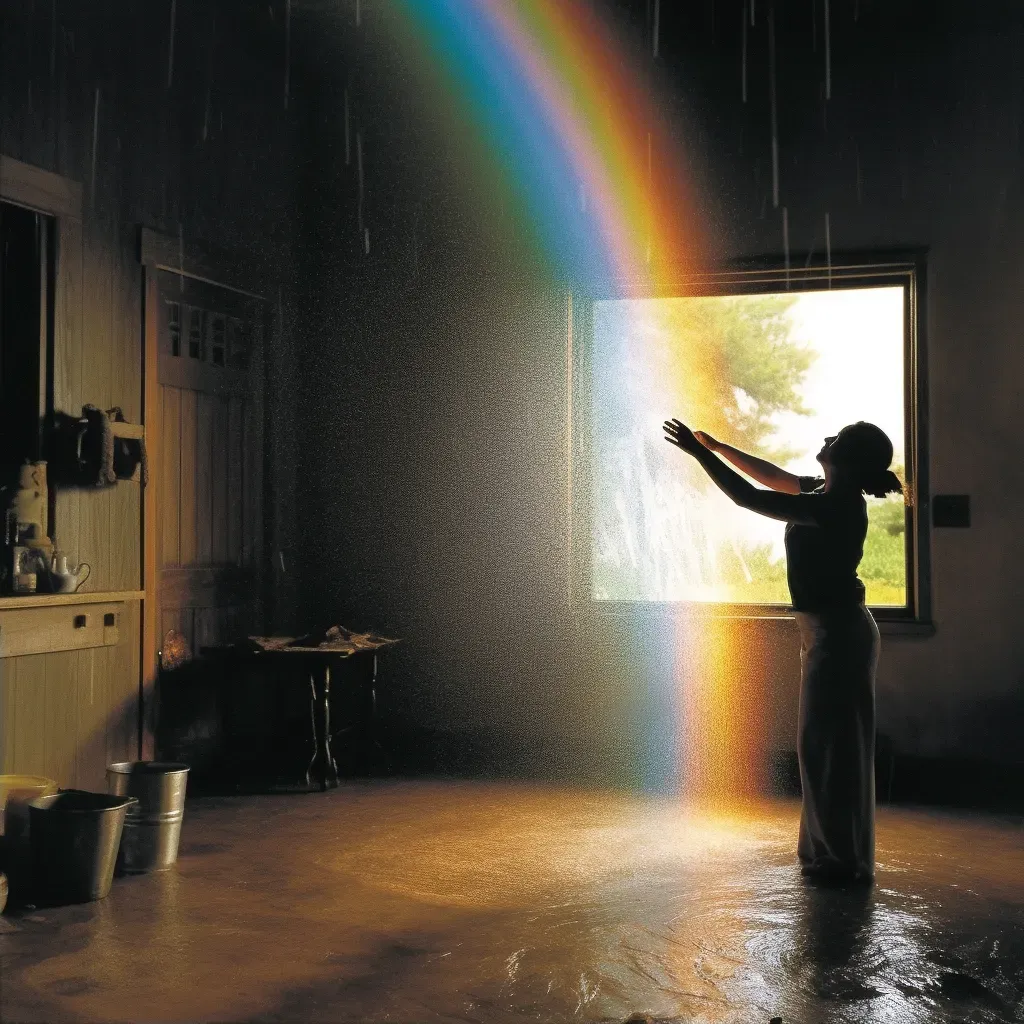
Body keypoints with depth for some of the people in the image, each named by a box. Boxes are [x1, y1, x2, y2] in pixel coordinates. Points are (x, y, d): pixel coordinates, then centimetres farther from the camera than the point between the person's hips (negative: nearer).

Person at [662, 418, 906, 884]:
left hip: (837, 634, -10)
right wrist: (717, 447, 19)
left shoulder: (834, 505, -22)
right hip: (830, 631, 10)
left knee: (830, 744, -2)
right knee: (823, 743, 15)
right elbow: (773, 478, 21)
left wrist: (699, 452, -16)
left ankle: (845, 859, 8)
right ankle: (833, 852, 25)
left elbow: (748, 497, -23)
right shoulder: (830, 493, 6)